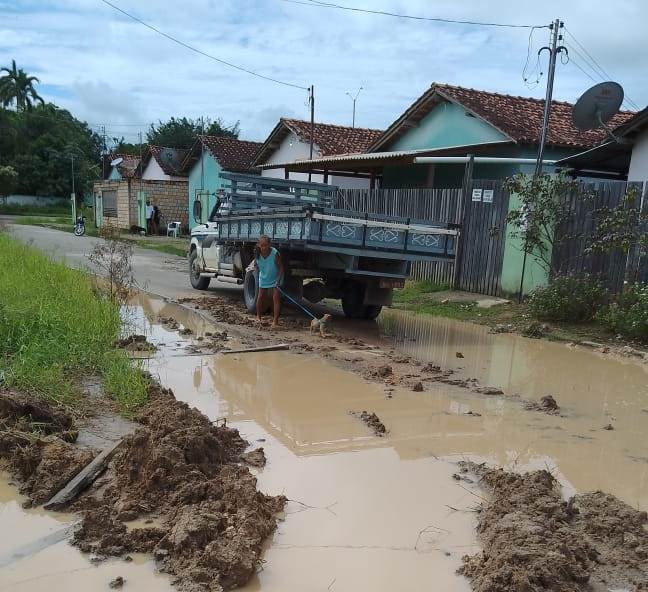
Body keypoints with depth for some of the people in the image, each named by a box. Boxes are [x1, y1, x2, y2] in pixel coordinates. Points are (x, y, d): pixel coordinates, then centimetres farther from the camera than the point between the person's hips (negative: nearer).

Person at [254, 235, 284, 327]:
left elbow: (281, 268, -21)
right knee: (261, 297, 11)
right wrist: (256, 267, -17)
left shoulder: (275, 253, -29)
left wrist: (278, 280, -28)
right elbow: (256, 265, 4)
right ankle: (258, 316, 30)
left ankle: (275, 320, -7)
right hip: (263, 278, 4)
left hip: (275, 279, -4)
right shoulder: (258, 253, -16)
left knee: (276, 297, -10)